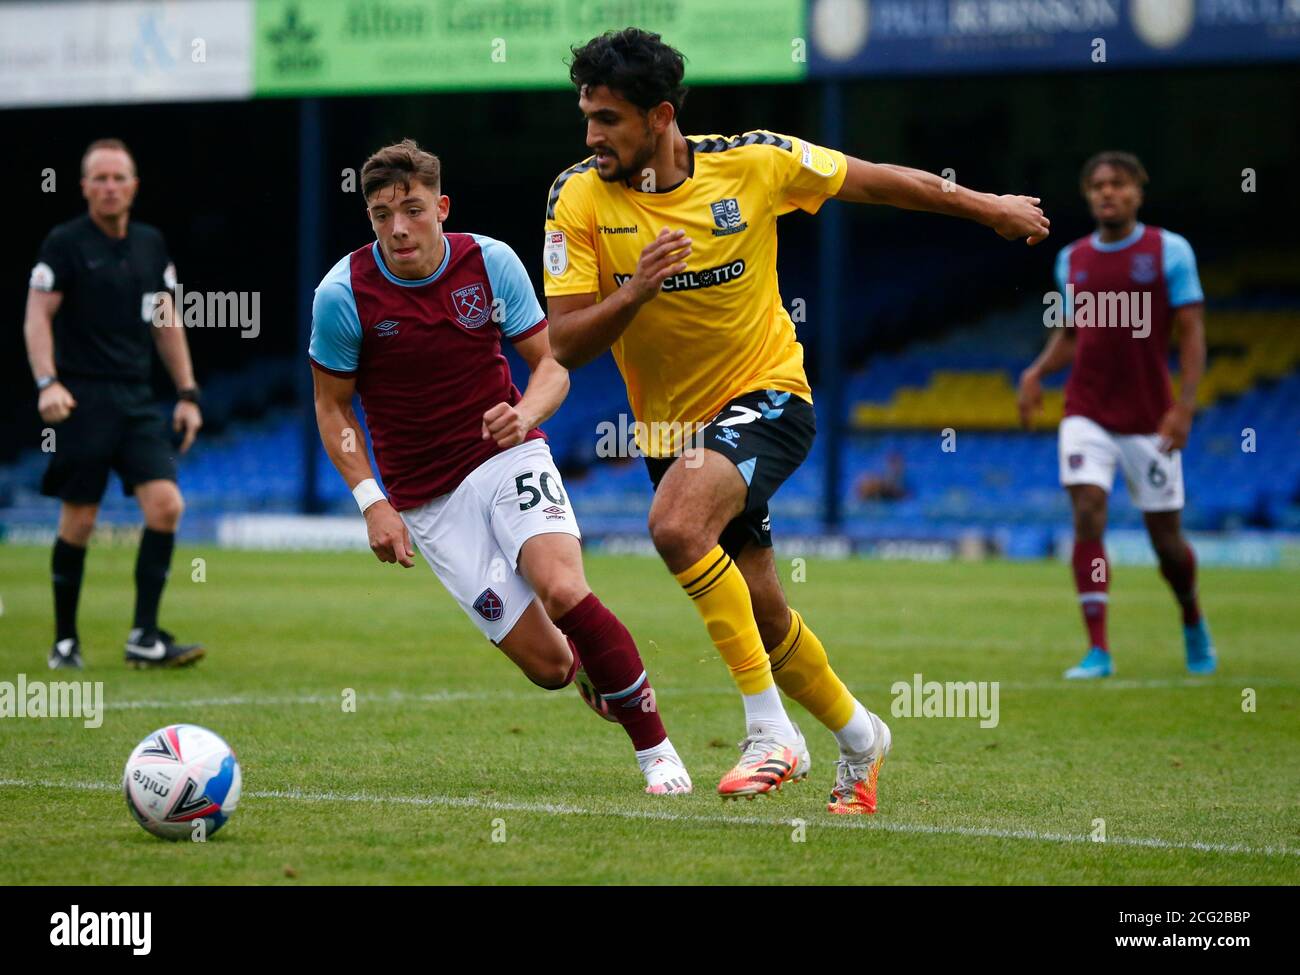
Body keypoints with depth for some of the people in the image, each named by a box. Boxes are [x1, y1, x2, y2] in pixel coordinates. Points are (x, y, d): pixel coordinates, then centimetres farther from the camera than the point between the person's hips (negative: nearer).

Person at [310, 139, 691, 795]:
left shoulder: (491, 262, -8)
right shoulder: (343, 295, -11)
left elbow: (551, 364, 2)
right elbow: (332, 405, 1)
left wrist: (525, 413, -21)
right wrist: (373, 502, -10)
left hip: (507, 454, 0)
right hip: (425, 499, 0)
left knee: (561, 589, -29)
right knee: (548, 665, -9)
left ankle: (656, 750, -12)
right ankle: (592, 669, 32)